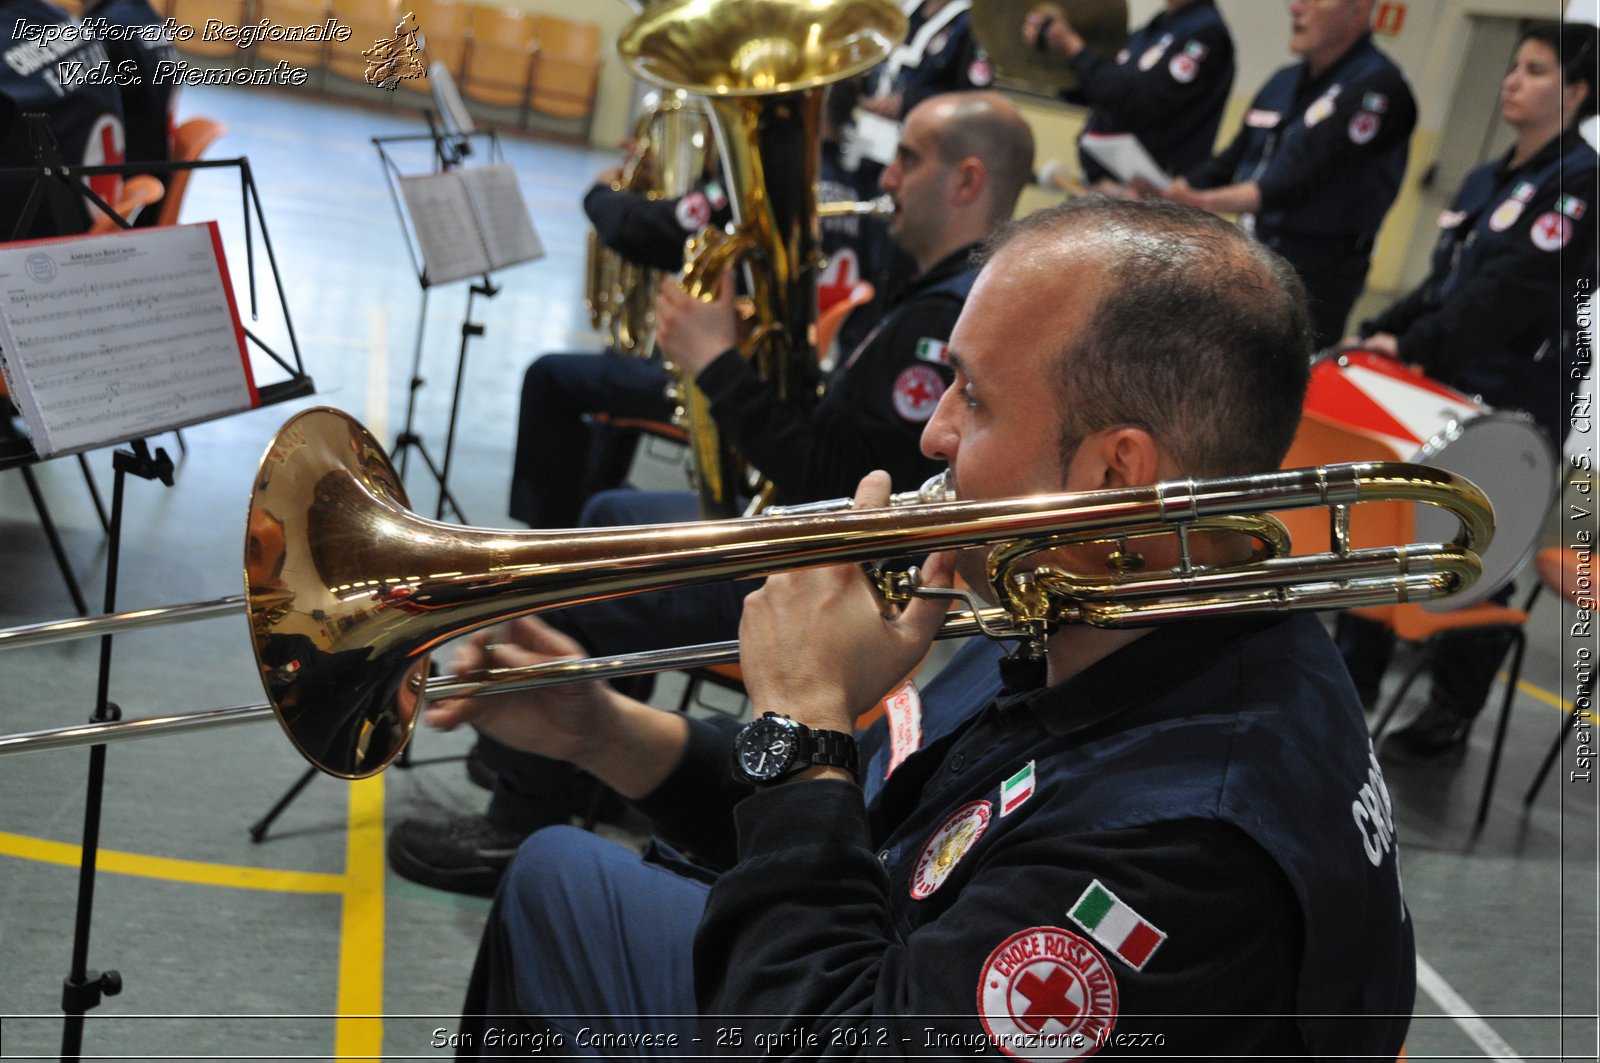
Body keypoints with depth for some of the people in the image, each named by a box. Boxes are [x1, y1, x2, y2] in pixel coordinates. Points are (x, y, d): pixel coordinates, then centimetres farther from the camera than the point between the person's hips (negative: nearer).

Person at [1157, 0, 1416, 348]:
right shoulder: (1285, 83, 15)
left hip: (1311, 283, -8)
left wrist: (1205, 202, -38)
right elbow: (1229, 163, 17)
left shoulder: (1377, 86, -12)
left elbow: (1302, 178, -24)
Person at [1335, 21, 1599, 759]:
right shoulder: (1487, 180, 14)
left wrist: (1411, 348, -21)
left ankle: (1452, 714, 17)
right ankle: (1353, 681, 23)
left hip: (1512, 409, -8)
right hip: (1443, 389, 8)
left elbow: (1507, 295, -20)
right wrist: (1380, 334, 0)